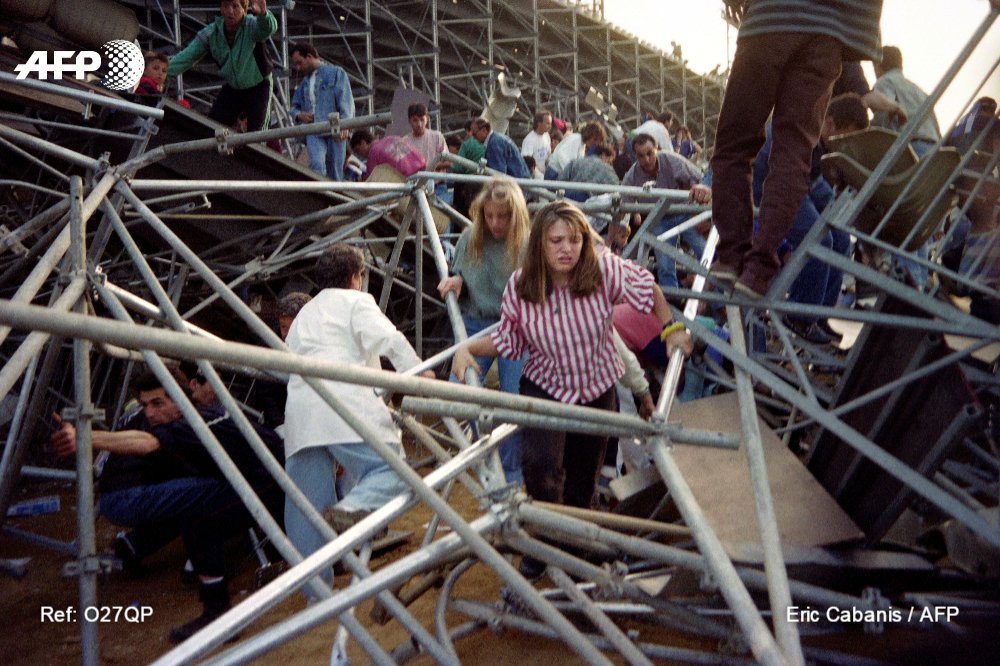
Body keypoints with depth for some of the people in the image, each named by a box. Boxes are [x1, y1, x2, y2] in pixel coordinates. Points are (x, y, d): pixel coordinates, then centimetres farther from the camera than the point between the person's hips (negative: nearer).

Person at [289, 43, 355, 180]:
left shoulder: (336, 73, 11)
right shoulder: (304, 83, 27)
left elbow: (346, 101, -1)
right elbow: (293, 106, 32)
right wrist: (298, 115, 6)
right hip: (313, 133, 3)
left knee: (334, 172, -5)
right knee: (317, 166, -22)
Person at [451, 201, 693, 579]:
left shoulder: (605, 271, -21)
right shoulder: (520, 287, -18)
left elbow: (647, 286, -2)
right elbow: (508, 339, -4)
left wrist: (671, 329, -1)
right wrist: (468, 348, -18)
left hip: (597, 388, 1)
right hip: (544, 388, -1)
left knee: (583, 479, 15)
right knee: (539, 465, -26)